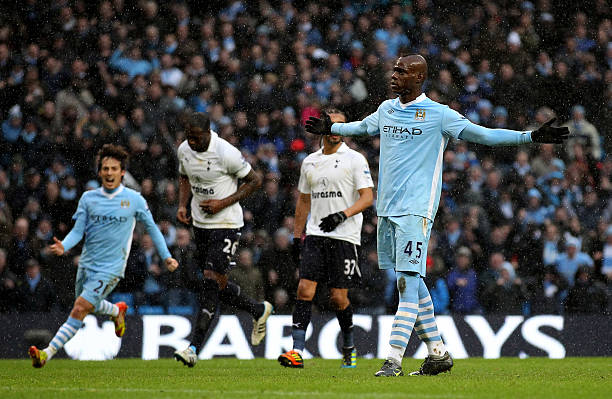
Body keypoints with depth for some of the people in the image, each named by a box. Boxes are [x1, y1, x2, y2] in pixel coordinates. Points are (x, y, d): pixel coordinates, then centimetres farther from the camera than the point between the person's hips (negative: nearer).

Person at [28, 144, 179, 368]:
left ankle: (47, 354, -21)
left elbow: (151, 227, 8)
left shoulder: (134, 200, -4)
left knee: (81, 307, -18)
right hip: (87, 263, 5)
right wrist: (63, 247, -20)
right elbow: (78, 231, 1)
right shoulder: (88, 198, 2)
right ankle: (118, 311, 54)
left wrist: (166, 257, 8)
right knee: (90, 306, 21)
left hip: (110, 268, -5)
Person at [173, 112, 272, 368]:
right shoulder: (184, 150, 0)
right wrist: (182, 205, 3)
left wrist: (223, 203, -17)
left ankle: (194, 347, -18)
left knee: (211, 282, -15)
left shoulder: (226, 153, -19)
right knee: (212, 285, 11)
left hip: (226, 224, -7)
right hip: (200, 223, 7)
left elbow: (255, 181, -10)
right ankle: (259, 311, 36)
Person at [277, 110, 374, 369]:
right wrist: (297, 236, 18)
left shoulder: (355, 160, -1)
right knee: (305, 289, -11)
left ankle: (349, 348, 22)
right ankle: (297, 351, -15)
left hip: (345, 236, -4)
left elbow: (367, 197, -7)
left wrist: (342, 215, -21)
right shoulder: (310, 162, 14)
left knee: (338, 297, -2)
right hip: (315, 235, 4)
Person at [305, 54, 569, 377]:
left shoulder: (438, 114, -4)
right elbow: (362, 127, 35)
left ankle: (393, 359, -17)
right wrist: (331, 128, 50)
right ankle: (437, 352, 19)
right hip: (387, 209, 6)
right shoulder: (386, 110, 13)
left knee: (408, 282, -13)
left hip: (416, 208, -6)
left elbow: (481, 135, -4)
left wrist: (531, 137, -12)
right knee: (408, 282, 8)